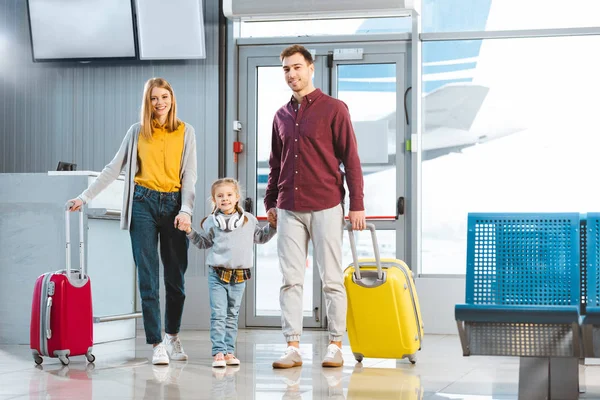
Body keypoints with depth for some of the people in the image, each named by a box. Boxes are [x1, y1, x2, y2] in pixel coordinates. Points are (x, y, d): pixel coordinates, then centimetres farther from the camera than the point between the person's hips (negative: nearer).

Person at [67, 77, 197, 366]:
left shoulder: (185, 131, 7)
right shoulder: (137, 132, 8)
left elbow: (189, 174, 2)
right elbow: (114, 168, 9)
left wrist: (186, 210, -11)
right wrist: (85, 197, 3)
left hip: (174, 204, 0)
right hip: (143, 203, 0)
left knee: (176, 276, 5)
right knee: (148, 277, -5)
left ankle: (172, 335, 24)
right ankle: (157, 344, -3)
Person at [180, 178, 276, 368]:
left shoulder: (249, 220, 5)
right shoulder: (211, 222, 3)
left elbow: (261, 237, 19)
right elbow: (204, 242, 17)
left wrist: (273, 226, 7)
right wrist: (190, 232, 5)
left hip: (239, 276, 2)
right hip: (217, 275, -2)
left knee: (232, 316, 9)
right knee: (218, 315, -8)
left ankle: (229, 351, 14)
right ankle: (218, 352, -7)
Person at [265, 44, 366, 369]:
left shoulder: (333, 109, -2)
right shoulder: (281, 116, 14)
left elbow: (351, 159, -4)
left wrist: (357, 205, -8)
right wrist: (270, 202, 16)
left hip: (326, 208, -5)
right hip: (289, 210, 5)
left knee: (331, 279, 1)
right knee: (290, 280, 3)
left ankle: (335, 346, 8)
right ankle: (292, 347, 6)